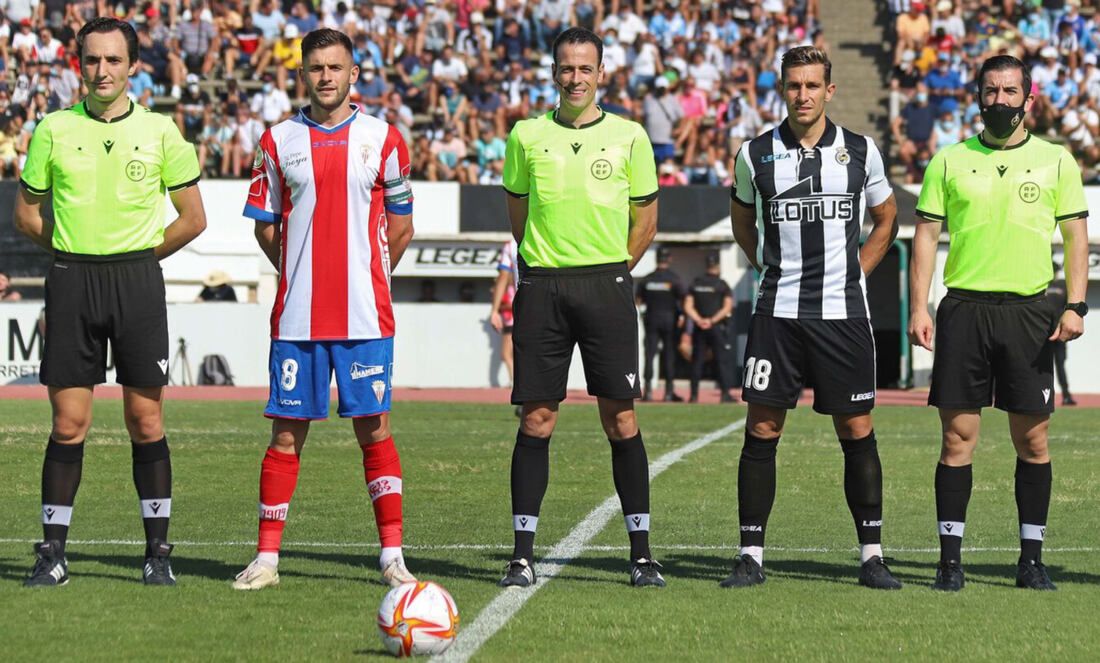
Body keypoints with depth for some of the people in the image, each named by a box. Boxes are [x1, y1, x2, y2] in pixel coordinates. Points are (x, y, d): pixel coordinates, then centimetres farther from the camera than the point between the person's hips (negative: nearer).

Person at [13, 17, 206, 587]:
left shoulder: (160, 132, 3)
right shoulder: (54, 129, 4)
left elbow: (193, 218, 8)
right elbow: (27, 213, 12)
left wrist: (139, 255, 5)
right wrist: (76, 248, 6)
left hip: (137, 279, 0)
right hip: (70, 280, 0)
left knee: (146, 421, -1)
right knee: (69, 422, 0)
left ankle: (158, 551, 7)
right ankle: (52, 552, 5)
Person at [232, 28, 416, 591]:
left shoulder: (382, 139, 3)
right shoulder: (278, 142, 6)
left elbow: (399, 227, 11)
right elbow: (265, 225, 13)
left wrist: (366, 277, 9)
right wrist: (301, 273, 7)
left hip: (364, 315, -1)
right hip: (297, 315, 1)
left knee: (374, 429, -1)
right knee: (286, 434, 2)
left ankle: (392, 556, 4)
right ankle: (266, 557, 7)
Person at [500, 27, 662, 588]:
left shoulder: (628, 137, 4)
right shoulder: (527, 136, 6)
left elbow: (645, 221, 11)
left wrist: (608, 270, 6)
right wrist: (547, 260, 10)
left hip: (606, 284, -1)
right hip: (541, 286, 1)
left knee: (620, 419, -2)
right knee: (536, 418, -1)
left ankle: (642, 553, 4)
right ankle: (522, 554, 3)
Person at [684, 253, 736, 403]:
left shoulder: (695, 284, 8)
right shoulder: (722, 285, -3)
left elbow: (688, 307, 0)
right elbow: (727, 307, -13)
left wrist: (698, 320, -10)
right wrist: (712, 321, -14)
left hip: (699, 328, 3)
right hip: (718, 328, -3)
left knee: (697, 360, 6)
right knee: (722, 360, 0)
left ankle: (694, 394, 4)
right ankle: (725, 393, -5)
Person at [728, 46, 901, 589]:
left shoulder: (861, 152, 3)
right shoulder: (756, 155, 2)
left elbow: (885, 217, 18)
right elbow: (742, 218, 20)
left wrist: (856, 272, 9)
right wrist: (769, 267, 9)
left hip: (843, 312, 0)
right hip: (777, 312, 0)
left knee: (857, 432, 1)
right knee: (761, 431, -3)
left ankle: (871, 554, 9)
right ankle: (751, 555, 4)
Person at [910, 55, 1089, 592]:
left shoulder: (1056, 161, 6)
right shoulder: (949, 162, 6)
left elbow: (1076, 235, 7)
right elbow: (927, 235, 7)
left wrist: (1075, 306, -4)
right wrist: (919, 308, -3)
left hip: (1028, 309, 0)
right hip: (964, 308, 0)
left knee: (1033, 441, 1)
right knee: (957, 438, -2)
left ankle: (1032, 558, 10)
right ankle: (950, 558, 4)